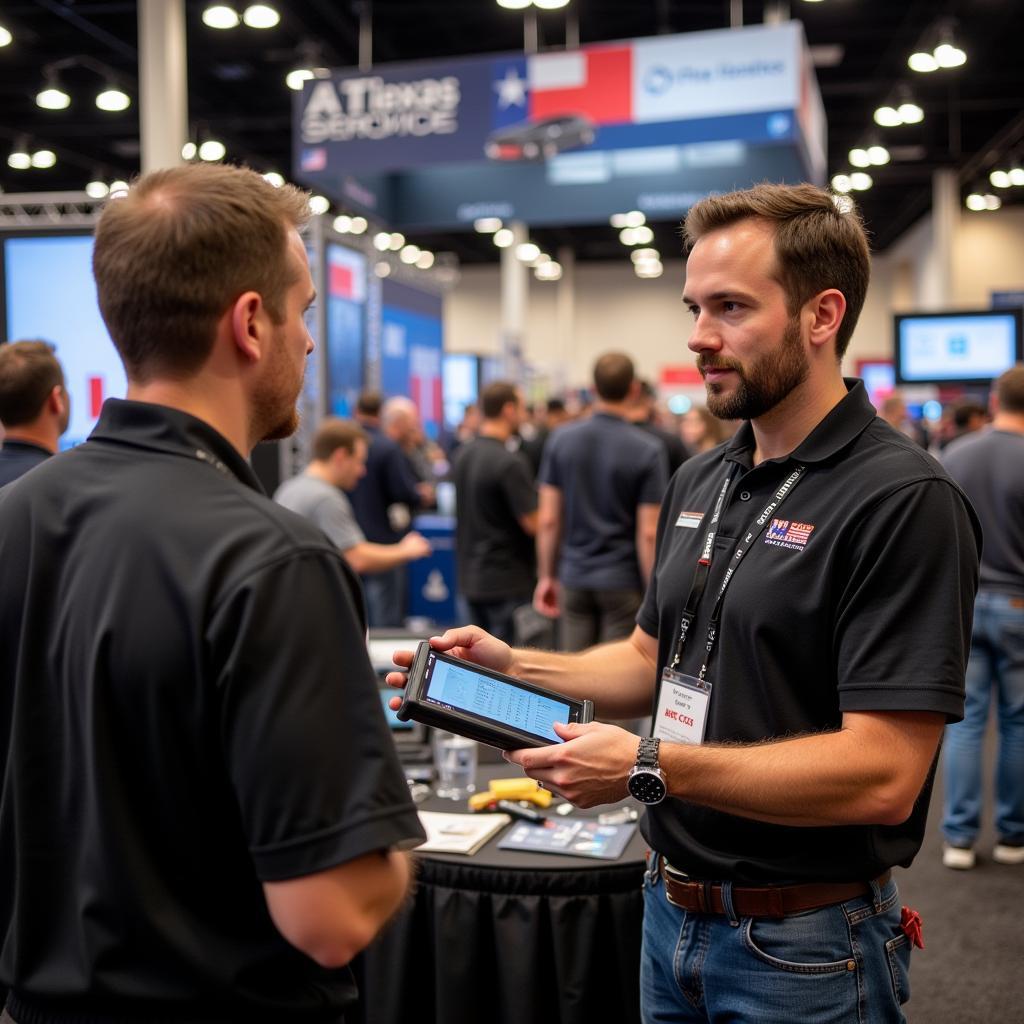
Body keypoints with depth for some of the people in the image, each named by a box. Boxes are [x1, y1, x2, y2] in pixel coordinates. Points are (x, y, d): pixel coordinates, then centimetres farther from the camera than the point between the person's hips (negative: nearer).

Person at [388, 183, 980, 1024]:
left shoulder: (904, 500, -20)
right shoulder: (699, 483, 6)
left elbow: (882, 774, -25)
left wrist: (649, 767, -26)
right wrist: (512, 667, 1)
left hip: (803, 948, -7)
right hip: (673, 914, 7)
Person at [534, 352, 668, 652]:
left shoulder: (562, 439, -1)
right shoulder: (648, 450, -10)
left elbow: (548, 519, 0)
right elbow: (648, 533, -12)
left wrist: (546, 576, 10)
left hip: (574, 576, 3)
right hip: (622, 581, -3)